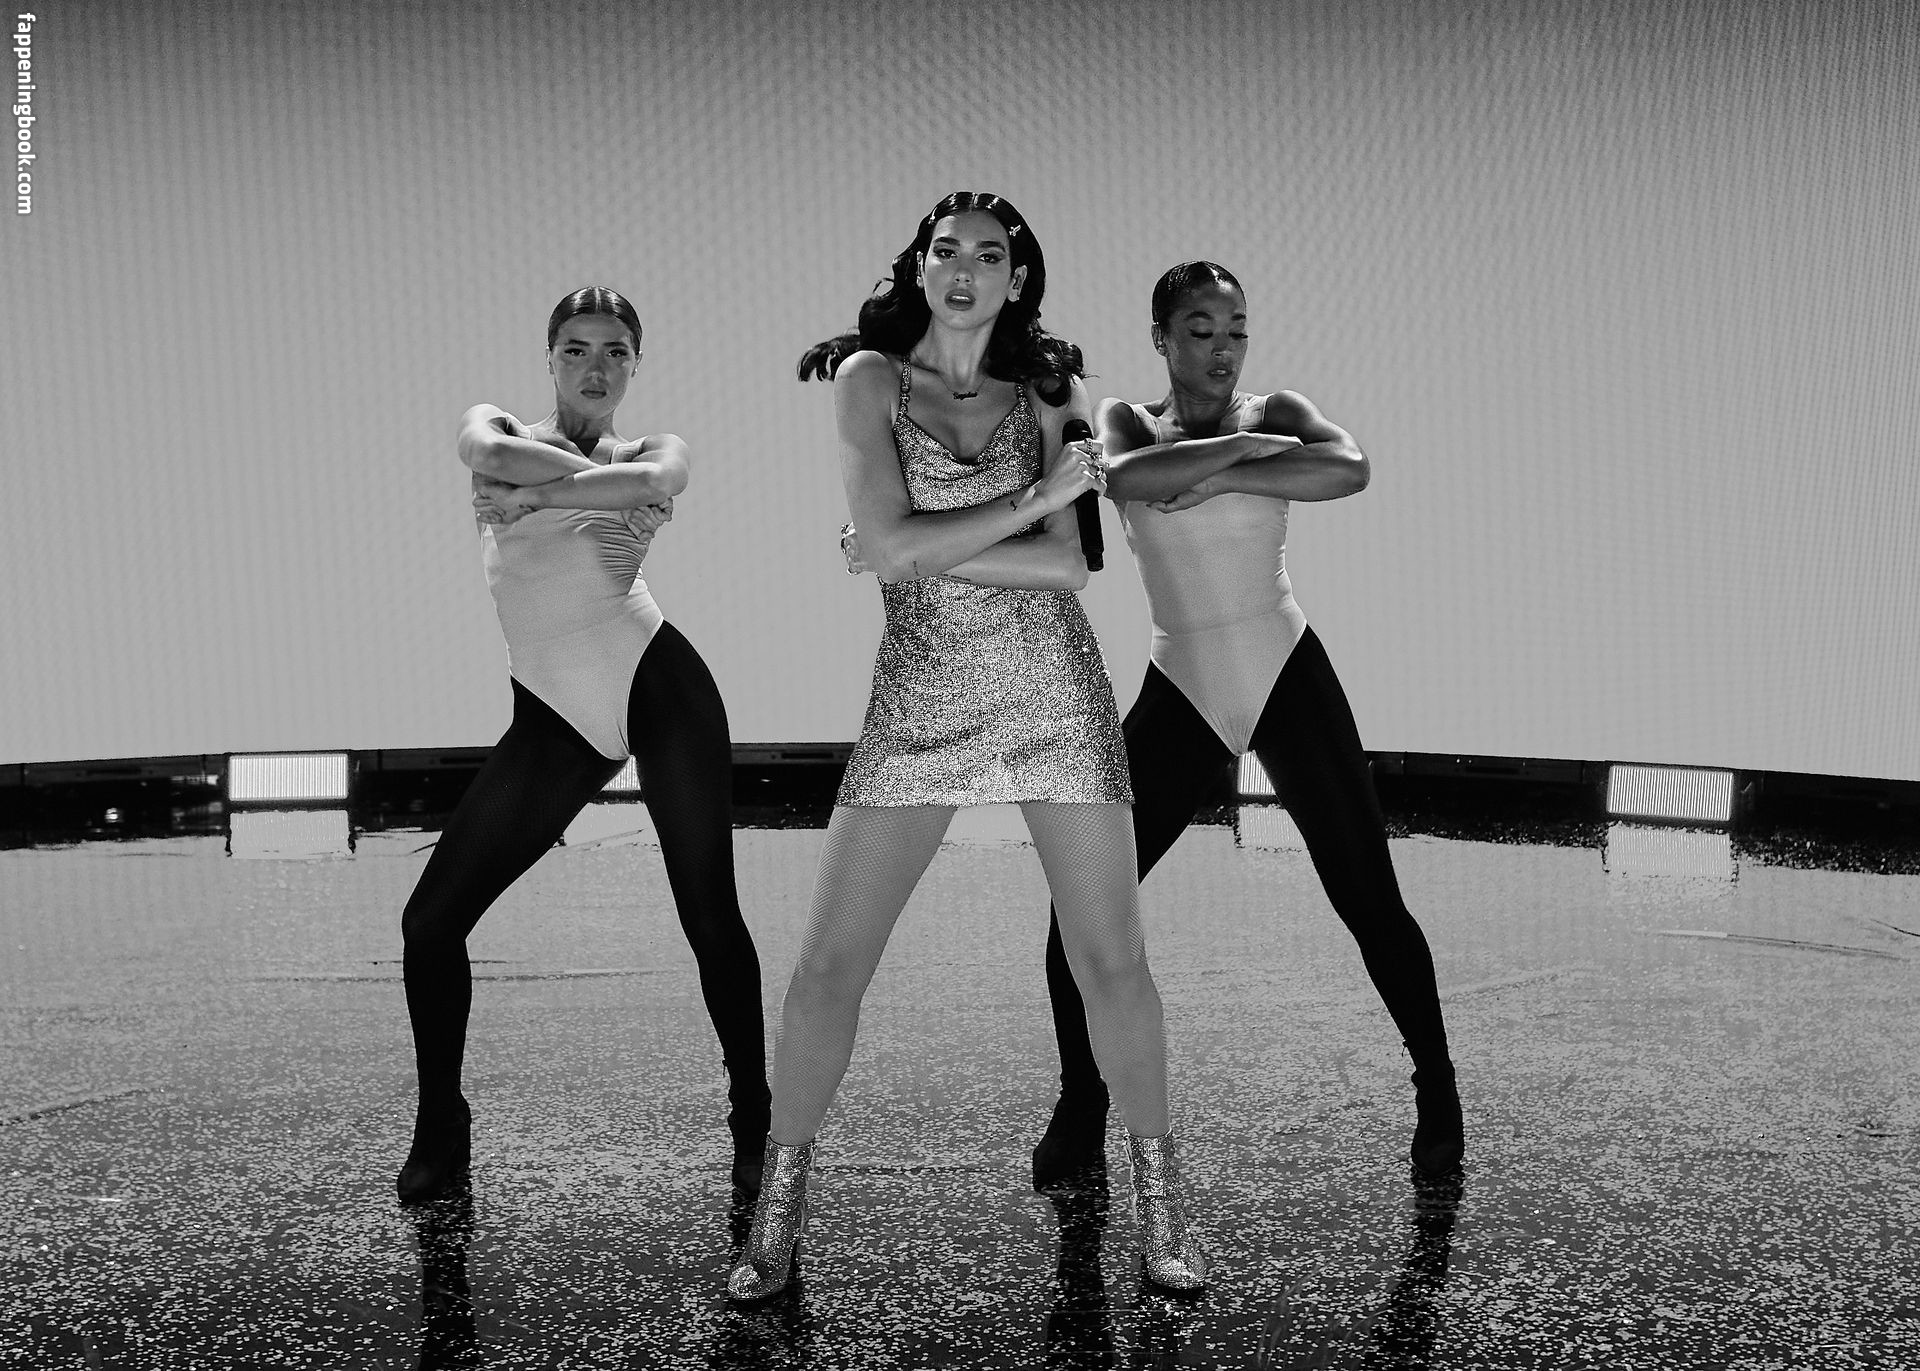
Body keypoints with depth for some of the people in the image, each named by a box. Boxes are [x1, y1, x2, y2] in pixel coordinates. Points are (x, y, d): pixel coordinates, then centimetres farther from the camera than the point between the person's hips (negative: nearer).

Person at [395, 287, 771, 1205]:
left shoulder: (654, 449, 12)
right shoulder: (494, 428, 14)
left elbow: (657, 478, -14)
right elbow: (493, 457, -12)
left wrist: (530, 493, -12)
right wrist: (602, 481, -9)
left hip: (658, 683, -1)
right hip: (553, 716, 1)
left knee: (711, 916, -2)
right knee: (430, 922, -3)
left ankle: (753, 1126, 14)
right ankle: (439, 1130, 15)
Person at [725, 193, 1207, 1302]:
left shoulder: (1040, 392, 9)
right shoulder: (870, 377, 3)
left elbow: (1070, 570, -2)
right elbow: (890, 549, -11)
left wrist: (931, 547, -10)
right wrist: (1035, 500, -8)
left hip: (1054, 687, 2)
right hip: (920, 694, -1)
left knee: (1111, 957, 1)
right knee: (830, 962, -3)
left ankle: (1159, 1189, 19)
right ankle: (782, 1202, 14)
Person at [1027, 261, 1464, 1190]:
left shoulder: (1276, 411, 4)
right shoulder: (1126, 419, 6)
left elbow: (1350, 470, -19)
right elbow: (1128, 478, -20)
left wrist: (1220, 477, -20)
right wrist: (1252, 447, -16)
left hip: (1288, 678, -1)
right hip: (1182, 692, 1)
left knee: (1370, 902, -2)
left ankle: (1437, 1091, 19)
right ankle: (1081, 1108, 15)